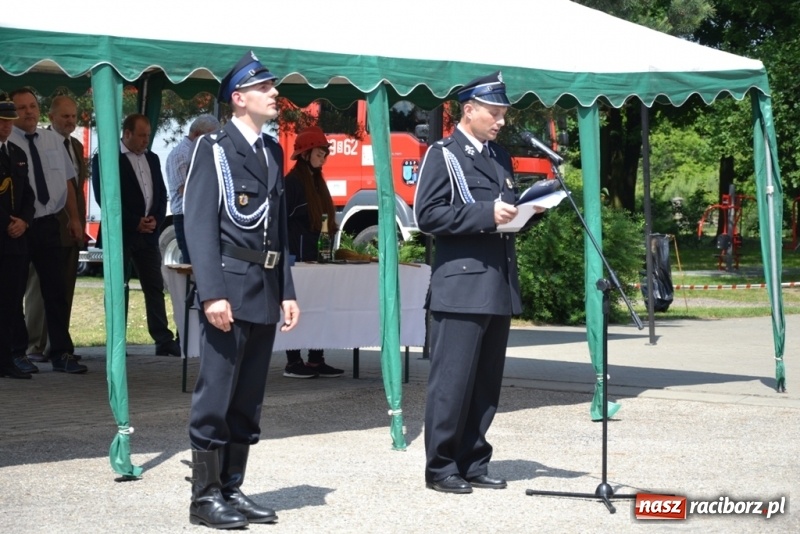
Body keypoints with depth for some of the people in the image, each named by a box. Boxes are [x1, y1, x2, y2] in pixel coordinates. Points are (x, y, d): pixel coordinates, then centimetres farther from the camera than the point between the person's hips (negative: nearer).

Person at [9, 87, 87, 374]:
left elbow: (68, 181, 11)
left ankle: (61, 353, 12)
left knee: (56, 289, 6)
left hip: (48, 223, 4)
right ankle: (17, 353, 16)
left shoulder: (54, 140, 7)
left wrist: (74, 218, 6)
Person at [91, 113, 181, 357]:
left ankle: (164, 339, 4)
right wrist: (135, 222, -13)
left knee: (155, 287, 3)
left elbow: (161, 194, 17)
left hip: (148, 233, 6)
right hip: (121, 234, -5)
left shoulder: (152, 159, 15)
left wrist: (156, 219, -3)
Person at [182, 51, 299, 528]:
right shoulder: (213, 148, -5)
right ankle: (205, 497, 1)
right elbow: (199, 224, -11)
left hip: (266, 289, 7)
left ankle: (232, 490, 16)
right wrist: (212, 293, -19)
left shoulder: (273, 151, 16)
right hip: (230, 283, -7)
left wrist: (287, 291, 12)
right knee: (216, 395, -5)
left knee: (249, 399, 9)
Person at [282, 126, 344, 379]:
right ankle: (293, 362, -2)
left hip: (314, 252, 9)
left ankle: (316, 360, 12)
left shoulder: (316, 181, 16)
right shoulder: (293, 181, -10)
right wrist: (286, 255, -16)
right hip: (297, 253, -9)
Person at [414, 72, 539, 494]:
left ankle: (473, 463, 16)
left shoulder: (501, 158, 21)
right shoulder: (443, 156, -1)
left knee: (487, 382, 8)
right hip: (461, 285, -7)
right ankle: (441, 467, 1)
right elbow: (427, 215, -11)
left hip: (500, 286, 7)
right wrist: (486, 213, -17)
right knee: (453, 380, -6)